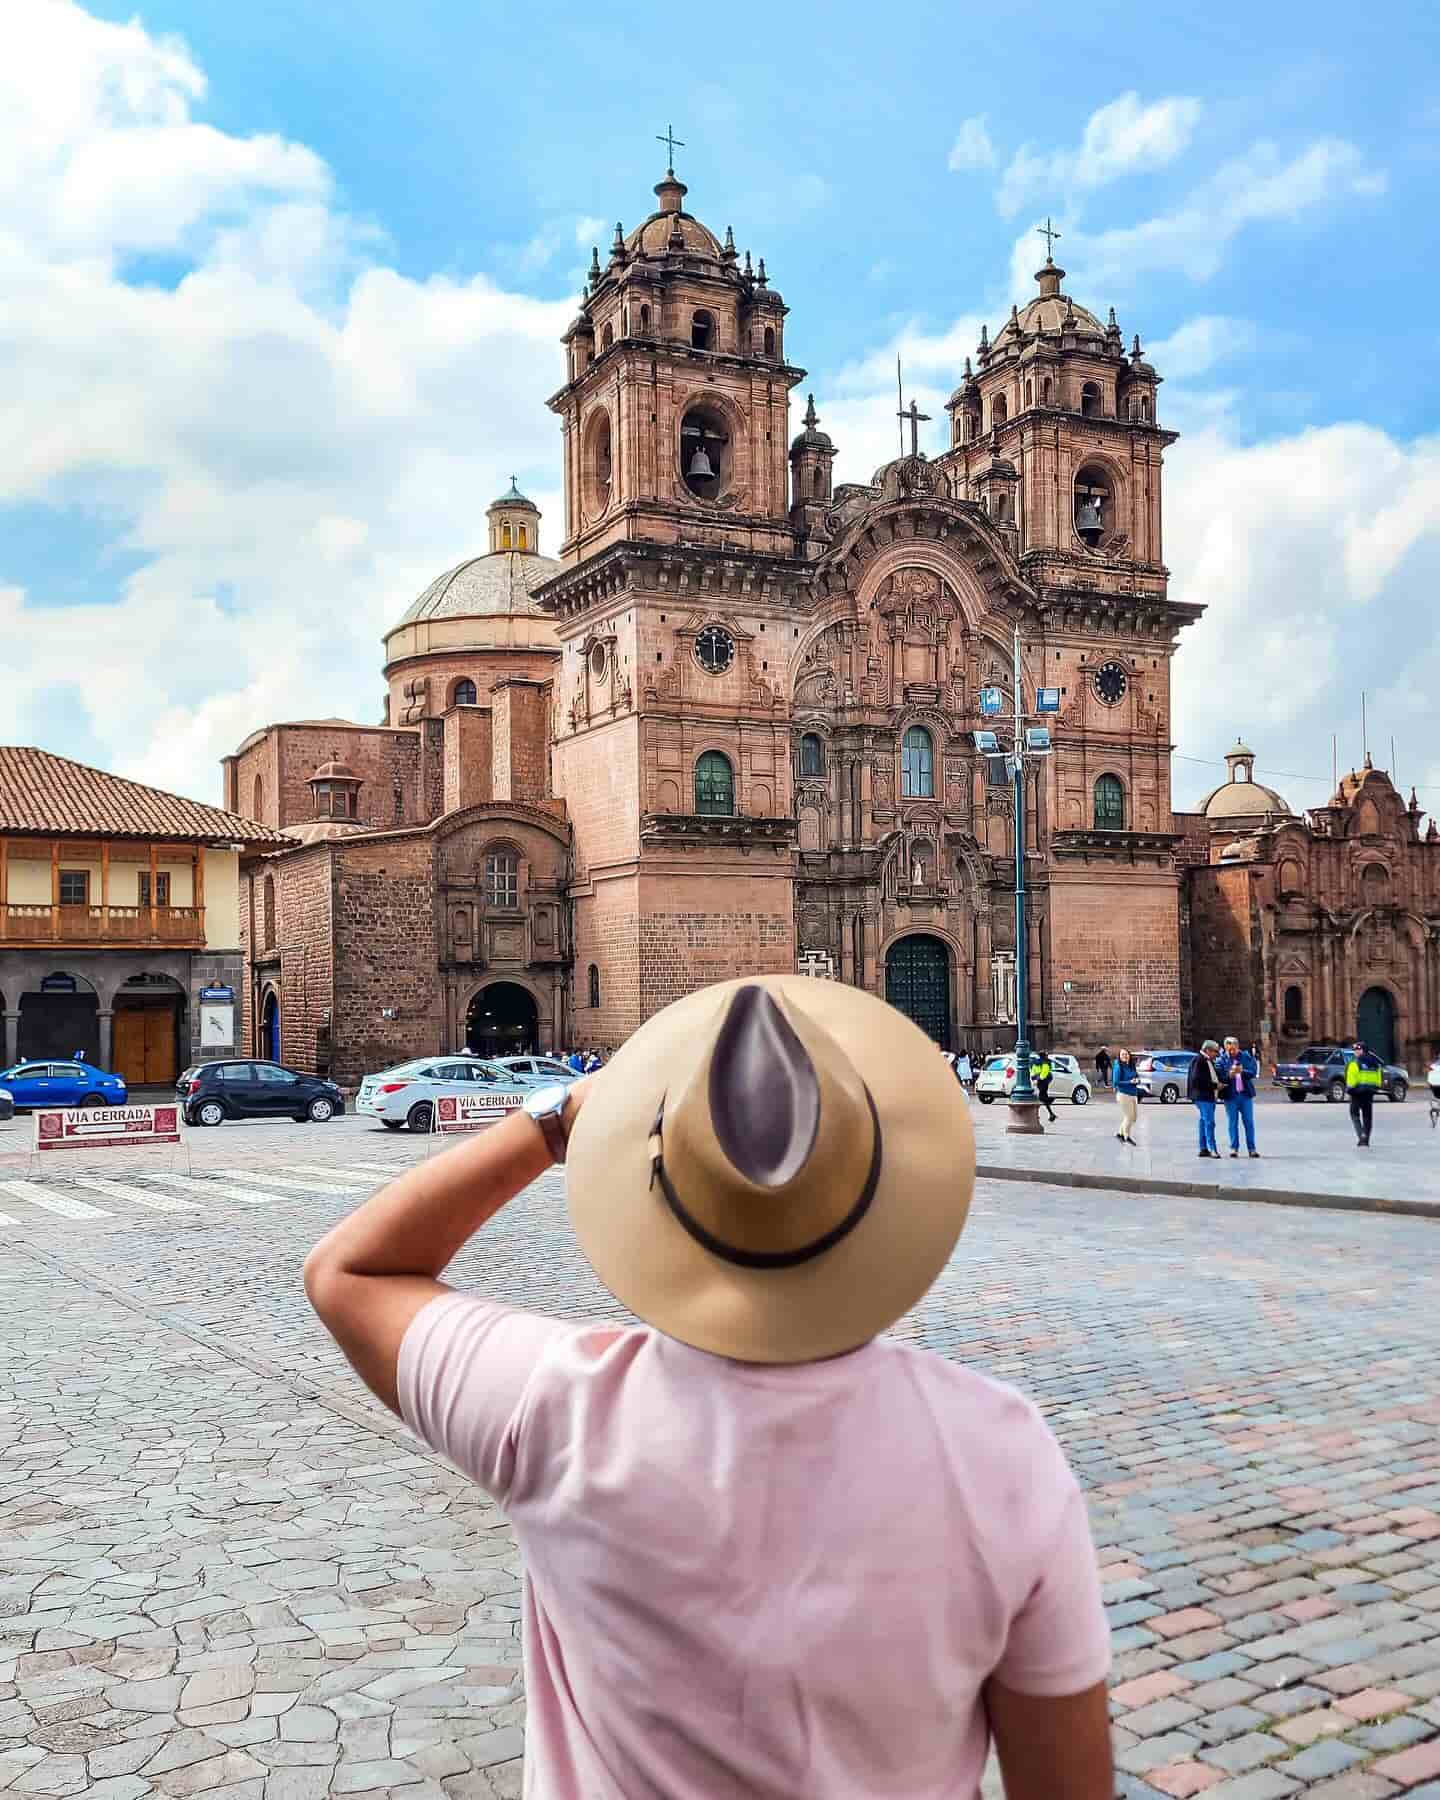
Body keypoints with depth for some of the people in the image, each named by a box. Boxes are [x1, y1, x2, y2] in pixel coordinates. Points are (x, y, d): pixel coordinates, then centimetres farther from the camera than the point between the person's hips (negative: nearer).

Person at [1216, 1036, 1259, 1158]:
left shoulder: (1246, 1056, 5)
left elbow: (1253, 1071, -5)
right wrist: (1229, 1075, -26)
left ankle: (1251, 1148, 7)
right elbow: (1219, 1077, -7)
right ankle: (1234, 1148, 10)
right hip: (1230, 1095, -1)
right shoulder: (1221, 1060, 1)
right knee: (1232, 1123, 3)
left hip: (1246, 1094, 1)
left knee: (1249, 1122, 3)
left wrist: (1242, 1071, -23)